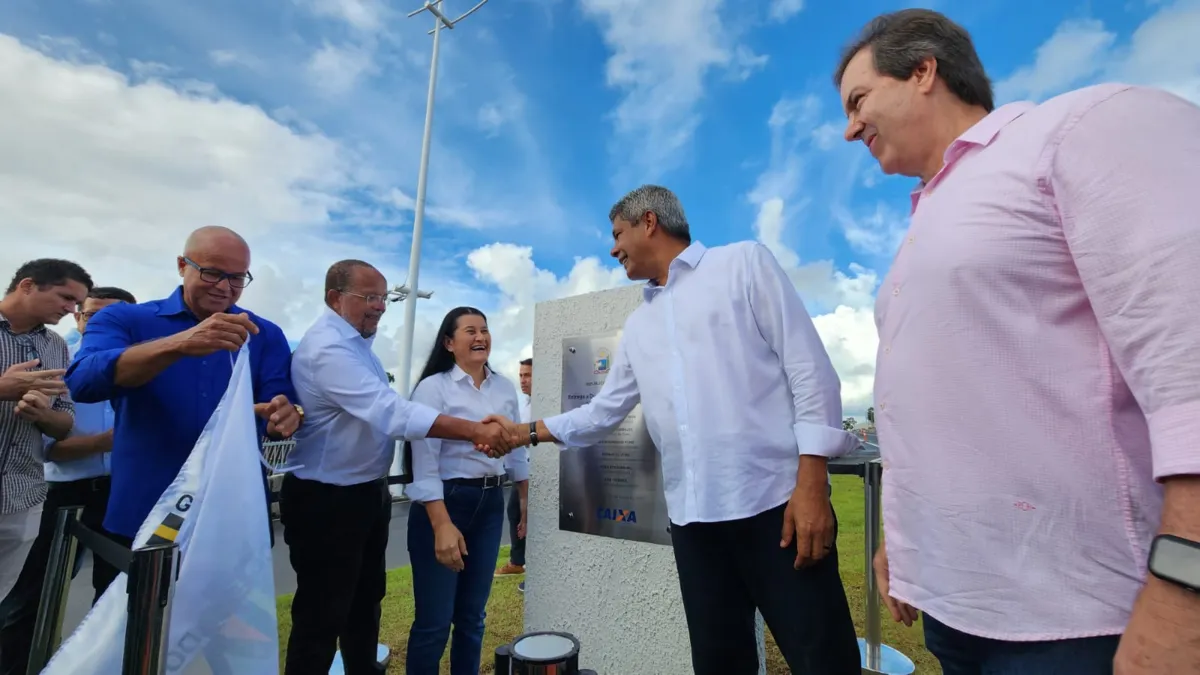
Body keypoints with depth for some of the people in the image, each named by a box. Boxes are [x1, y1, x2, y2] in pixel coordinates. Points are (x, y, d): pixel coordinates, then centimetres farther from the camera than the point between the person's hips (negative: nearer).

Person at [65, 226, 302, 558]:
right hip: (143, 518, -1)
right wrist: (180, 344, -35)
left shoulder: (266, 335, 2)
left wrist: (284, 416, -30)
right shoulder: (122, 319, -1)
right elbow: (82, 383, -19)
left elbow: (283, 404, -5)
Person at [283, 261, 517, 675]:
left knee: (366, 601, 22)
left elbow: (380, 411, 11)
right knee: (322, 615, 7)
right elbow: (391, 412, -34)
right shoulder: (328, 348, -24)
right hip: (326, 501, -10)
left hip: (368, 493, 10)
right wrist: (474, 431, -36)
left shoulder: (356, 342, 9)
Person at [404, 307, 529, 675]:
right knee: (434, 620, 3)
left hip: (491, 504, 5)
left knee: (472, 614, 17)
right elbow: (425, 462, -15)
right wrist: (442, 525, -21)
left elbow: (516, 449, 14)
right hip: (444, 502, -5)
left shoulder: (505, 387, 6)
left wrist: (528, 504, 14)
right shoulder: (433, 387, -10)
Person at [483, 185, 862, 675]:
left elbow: (808, 367, -5)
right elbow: (603, 412, 24)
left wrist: (811, 482, -13)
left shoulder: (744, 262, 3)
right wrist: (528, 431, 22)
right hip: (692, 514, 6)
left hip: (776, 498, -5)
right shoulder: (638, 326, 19)